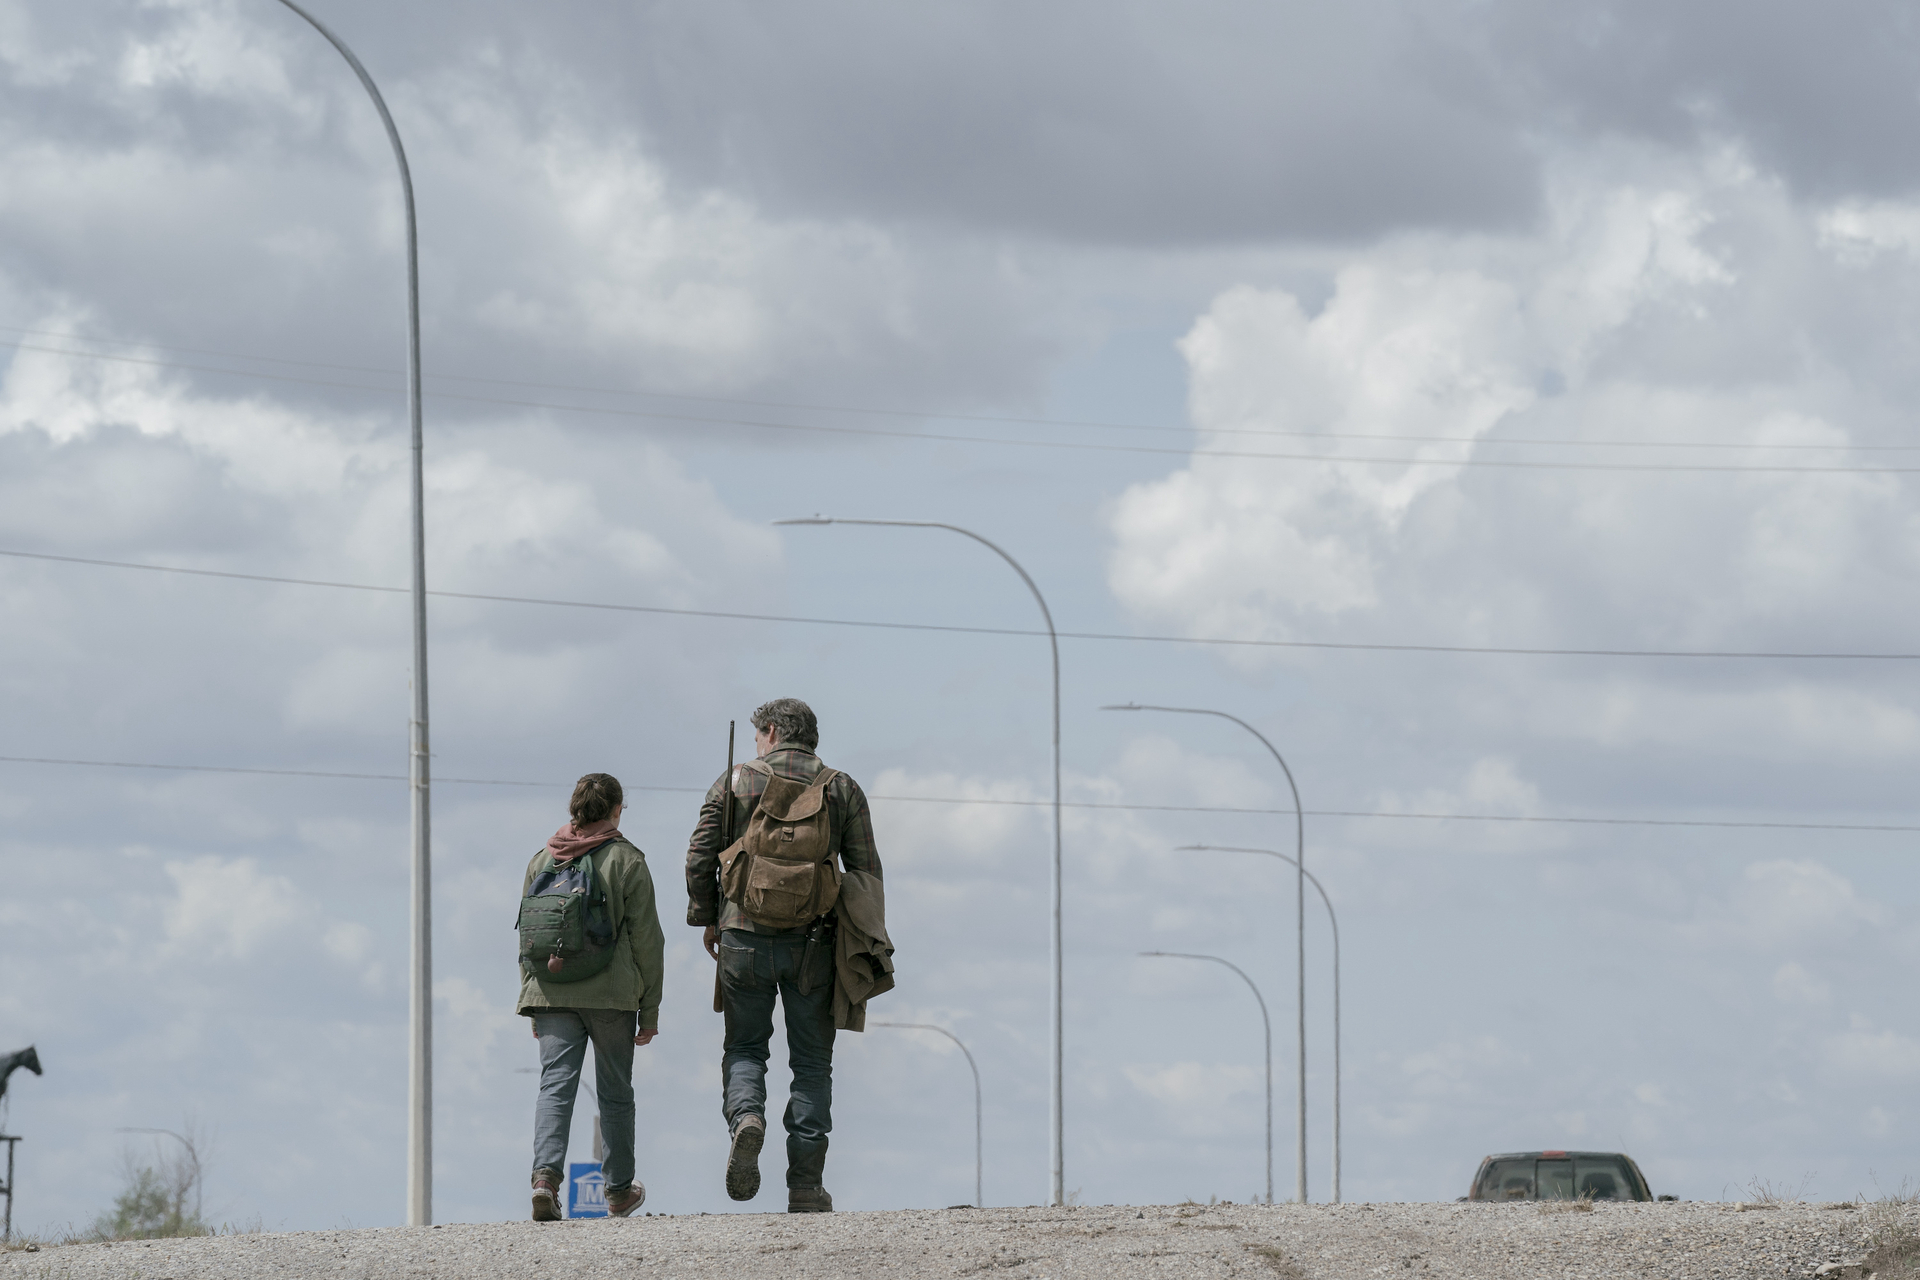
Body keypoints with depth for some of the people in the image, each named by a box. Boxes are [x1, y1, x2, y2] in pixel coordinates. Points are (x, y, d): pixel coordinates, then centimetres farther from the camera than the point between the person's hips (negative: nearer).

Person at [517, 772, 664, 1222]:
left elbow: (526, 934, 13)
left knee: (555, 1085, -4)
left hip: (552, 994, 2)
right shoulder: (626, 860, -2)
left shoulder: (542, 860, 9)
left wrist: (533, 1001, 20)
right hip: (612, 995, -2)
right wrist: (649, 1010, 3)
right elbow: (645, 939, -3)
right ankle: (619, 1191, 22)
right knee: (615, 1092, 11)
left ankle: (546, 1176, -26)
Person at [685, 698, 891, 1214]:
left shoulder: (733, 783, 3)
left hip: (745, 936, -1)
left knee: (744, 1047, 13)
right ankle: (805, 1184, 2)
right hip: (814, 940, 1)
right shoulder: (842, 790, 7)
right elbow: (866, 870, 5)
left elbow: (699, 857, 2)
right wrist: (870, 943, 12)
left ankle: (745, 1115, -19)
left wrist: (706, 918, 16)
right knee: (812, 1061, 7)